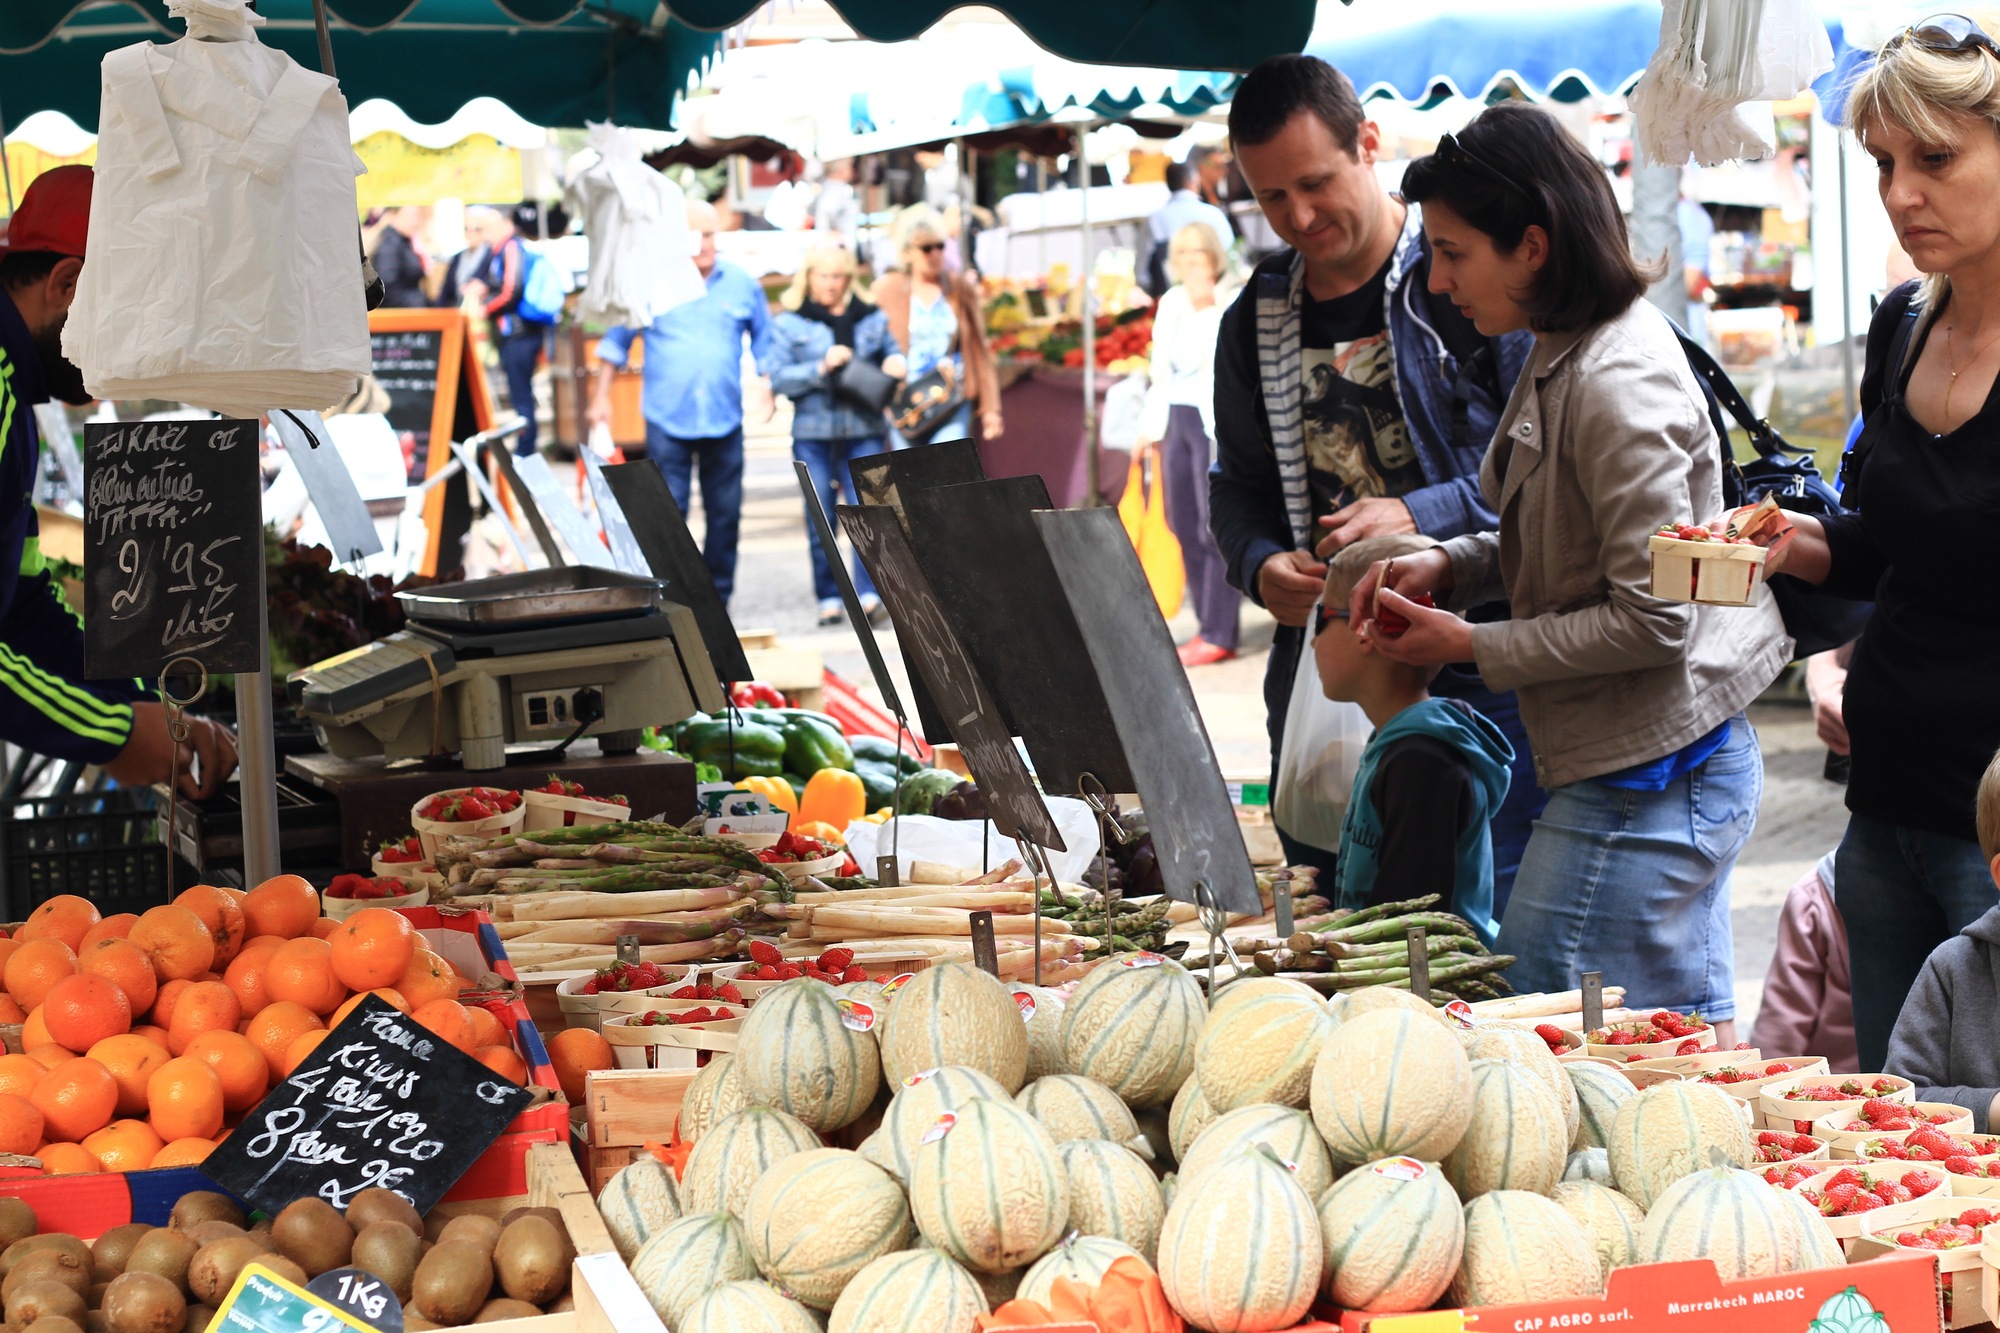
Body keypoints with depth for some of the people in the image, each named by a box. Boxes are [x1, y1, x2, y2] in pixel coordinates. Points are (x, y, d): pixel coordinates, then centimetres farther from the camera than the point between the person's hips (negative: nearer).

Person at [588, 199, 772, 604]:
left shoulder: (741, 284, 6)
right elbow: (616, 340, 9)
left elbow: (764, 342, 17)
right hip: (667, 419, -2)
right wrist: (602, 397, 6)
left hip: (724, 419, 2)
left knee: (725, 513, 6)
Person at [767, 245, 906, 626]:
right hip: (813, 434, -1)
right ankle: (828, 599, 11)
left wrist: (896, 364, -3)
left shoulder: (871, 318, 11)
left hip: (863, 432, 1)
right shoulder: (789, 323, 5)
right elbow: (779, 378, -3)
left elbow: (892, 354, 21)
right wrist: (822, 368, -15)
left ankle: (868, 596, -12)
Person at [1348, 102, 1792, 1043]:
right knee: (1693, 1039, 15)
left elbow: (1654, 619, -21)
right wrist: (1451, 566, 4)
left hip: (1646, 779, -10)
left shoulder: (1617, 385, -20)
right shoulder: (1562, 357, 9)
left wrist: (1473, 647, -14)